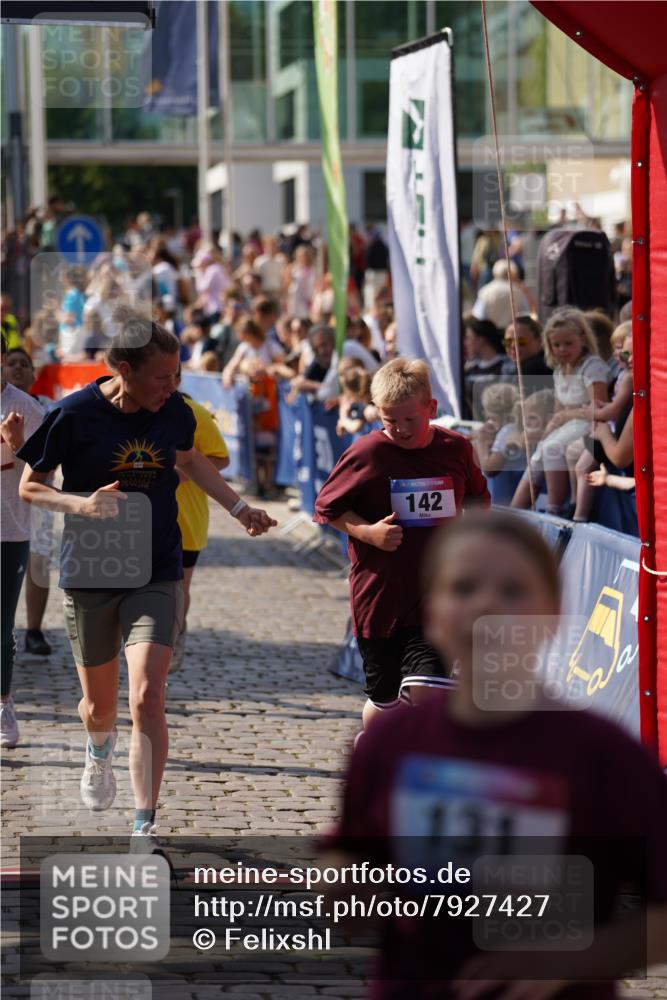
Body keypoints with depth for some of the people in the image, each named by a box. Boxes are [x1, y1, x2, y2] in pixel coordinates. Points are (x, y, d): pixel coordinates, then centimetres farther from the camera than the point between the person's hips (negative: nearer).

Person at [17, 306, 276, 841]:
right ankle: (100, 750, 53)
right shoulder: (75, 414, -14)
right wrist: (82, 504, -21)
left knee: (147, 699, -16)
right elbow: (29, 486, -3)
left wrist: (240, 507, 15)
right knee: (99, 705, 14)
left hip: (157, 576, 1)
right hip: (90, 576, -1)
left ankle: (146, 826, -12)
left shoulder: (174, 411, -3)